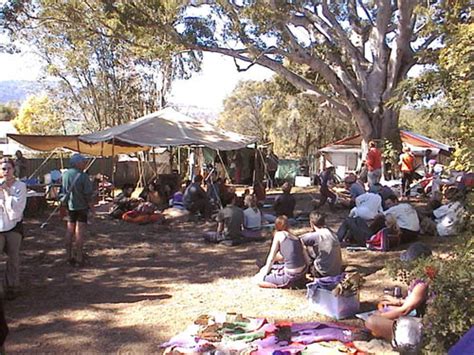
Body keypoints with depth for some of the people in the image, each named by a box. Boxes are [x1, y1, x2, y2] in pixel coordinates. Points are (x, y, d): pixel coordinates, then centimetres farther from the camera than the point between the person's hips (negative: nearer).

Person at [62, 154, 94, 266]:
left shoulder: (65, 174, 0)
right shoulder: (83, 176, -19)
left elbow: (65, 190, 8)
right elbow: (88, 194, -15)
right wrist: (91, 205, -4)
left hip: (70, 205, 6)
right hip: (81, 206, -6)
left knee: (70, 230, 13)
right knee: (79, 232, -2)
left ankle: (69, 256, 21)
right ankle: (79, 257, 2)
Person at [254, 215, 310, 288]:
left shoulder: (279, 235, -1)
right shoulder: (297, 238, 12)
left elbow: (271, 258, 1)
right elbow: (308, 261, 10)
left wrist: (265, 273, 13)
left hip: (291, 276, -7)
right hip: (302, 273, 7)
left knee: (257, 278, 4)